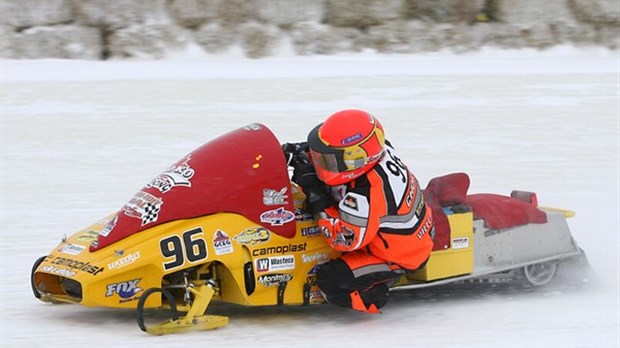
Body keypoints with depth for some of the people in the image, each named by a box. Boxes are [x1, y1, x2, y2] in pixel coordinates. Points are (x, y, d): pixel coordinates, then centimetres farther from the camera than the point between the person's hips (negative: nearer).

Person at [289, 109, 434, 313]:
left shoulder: (366, 194, -40)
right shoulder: (378, 151, -15)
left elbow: (346, 239, -31)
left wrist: (318, 202, -30)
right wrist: (307, 154, -10)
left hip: (397, 257, -10)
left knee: (331, 281, -20)